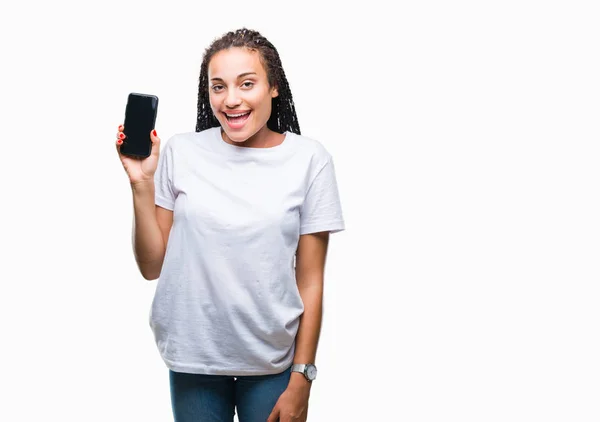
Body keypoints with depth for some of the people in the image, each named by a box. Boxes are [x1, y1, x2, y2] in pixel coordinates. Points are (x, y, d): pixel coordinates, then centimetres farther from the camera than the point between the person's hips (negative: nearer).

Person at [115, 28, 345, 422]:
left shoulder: (308, 158, -6)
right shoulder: (180, 152, -4)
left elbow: (310, 281, -4)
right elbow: (153, 266, -1)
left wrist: (301, 378, -5)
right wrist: (142, 183, -12)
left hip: (272, 359, -1)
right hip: (193, 356, 1)